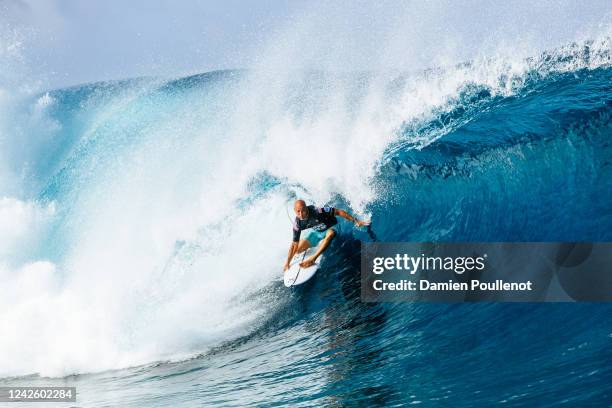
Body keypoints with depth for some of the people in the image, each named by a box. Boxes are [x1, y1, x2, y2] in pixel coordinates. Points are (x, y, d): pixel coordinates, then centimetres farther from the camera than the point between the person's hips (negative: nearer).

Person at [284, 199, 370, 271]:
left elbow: (338, 212, -29)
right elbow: (294, 244, -13)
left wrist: (355, 221, -31)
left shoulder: (317, 211, -37)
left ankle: (313, 258, -33)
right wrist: (287, 263, -13)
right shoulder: (297, 223, -22)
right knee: (298, 249, -7)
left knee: (329, 234, -41)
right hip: (315, 232, 4)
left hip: (330, 228, -4)